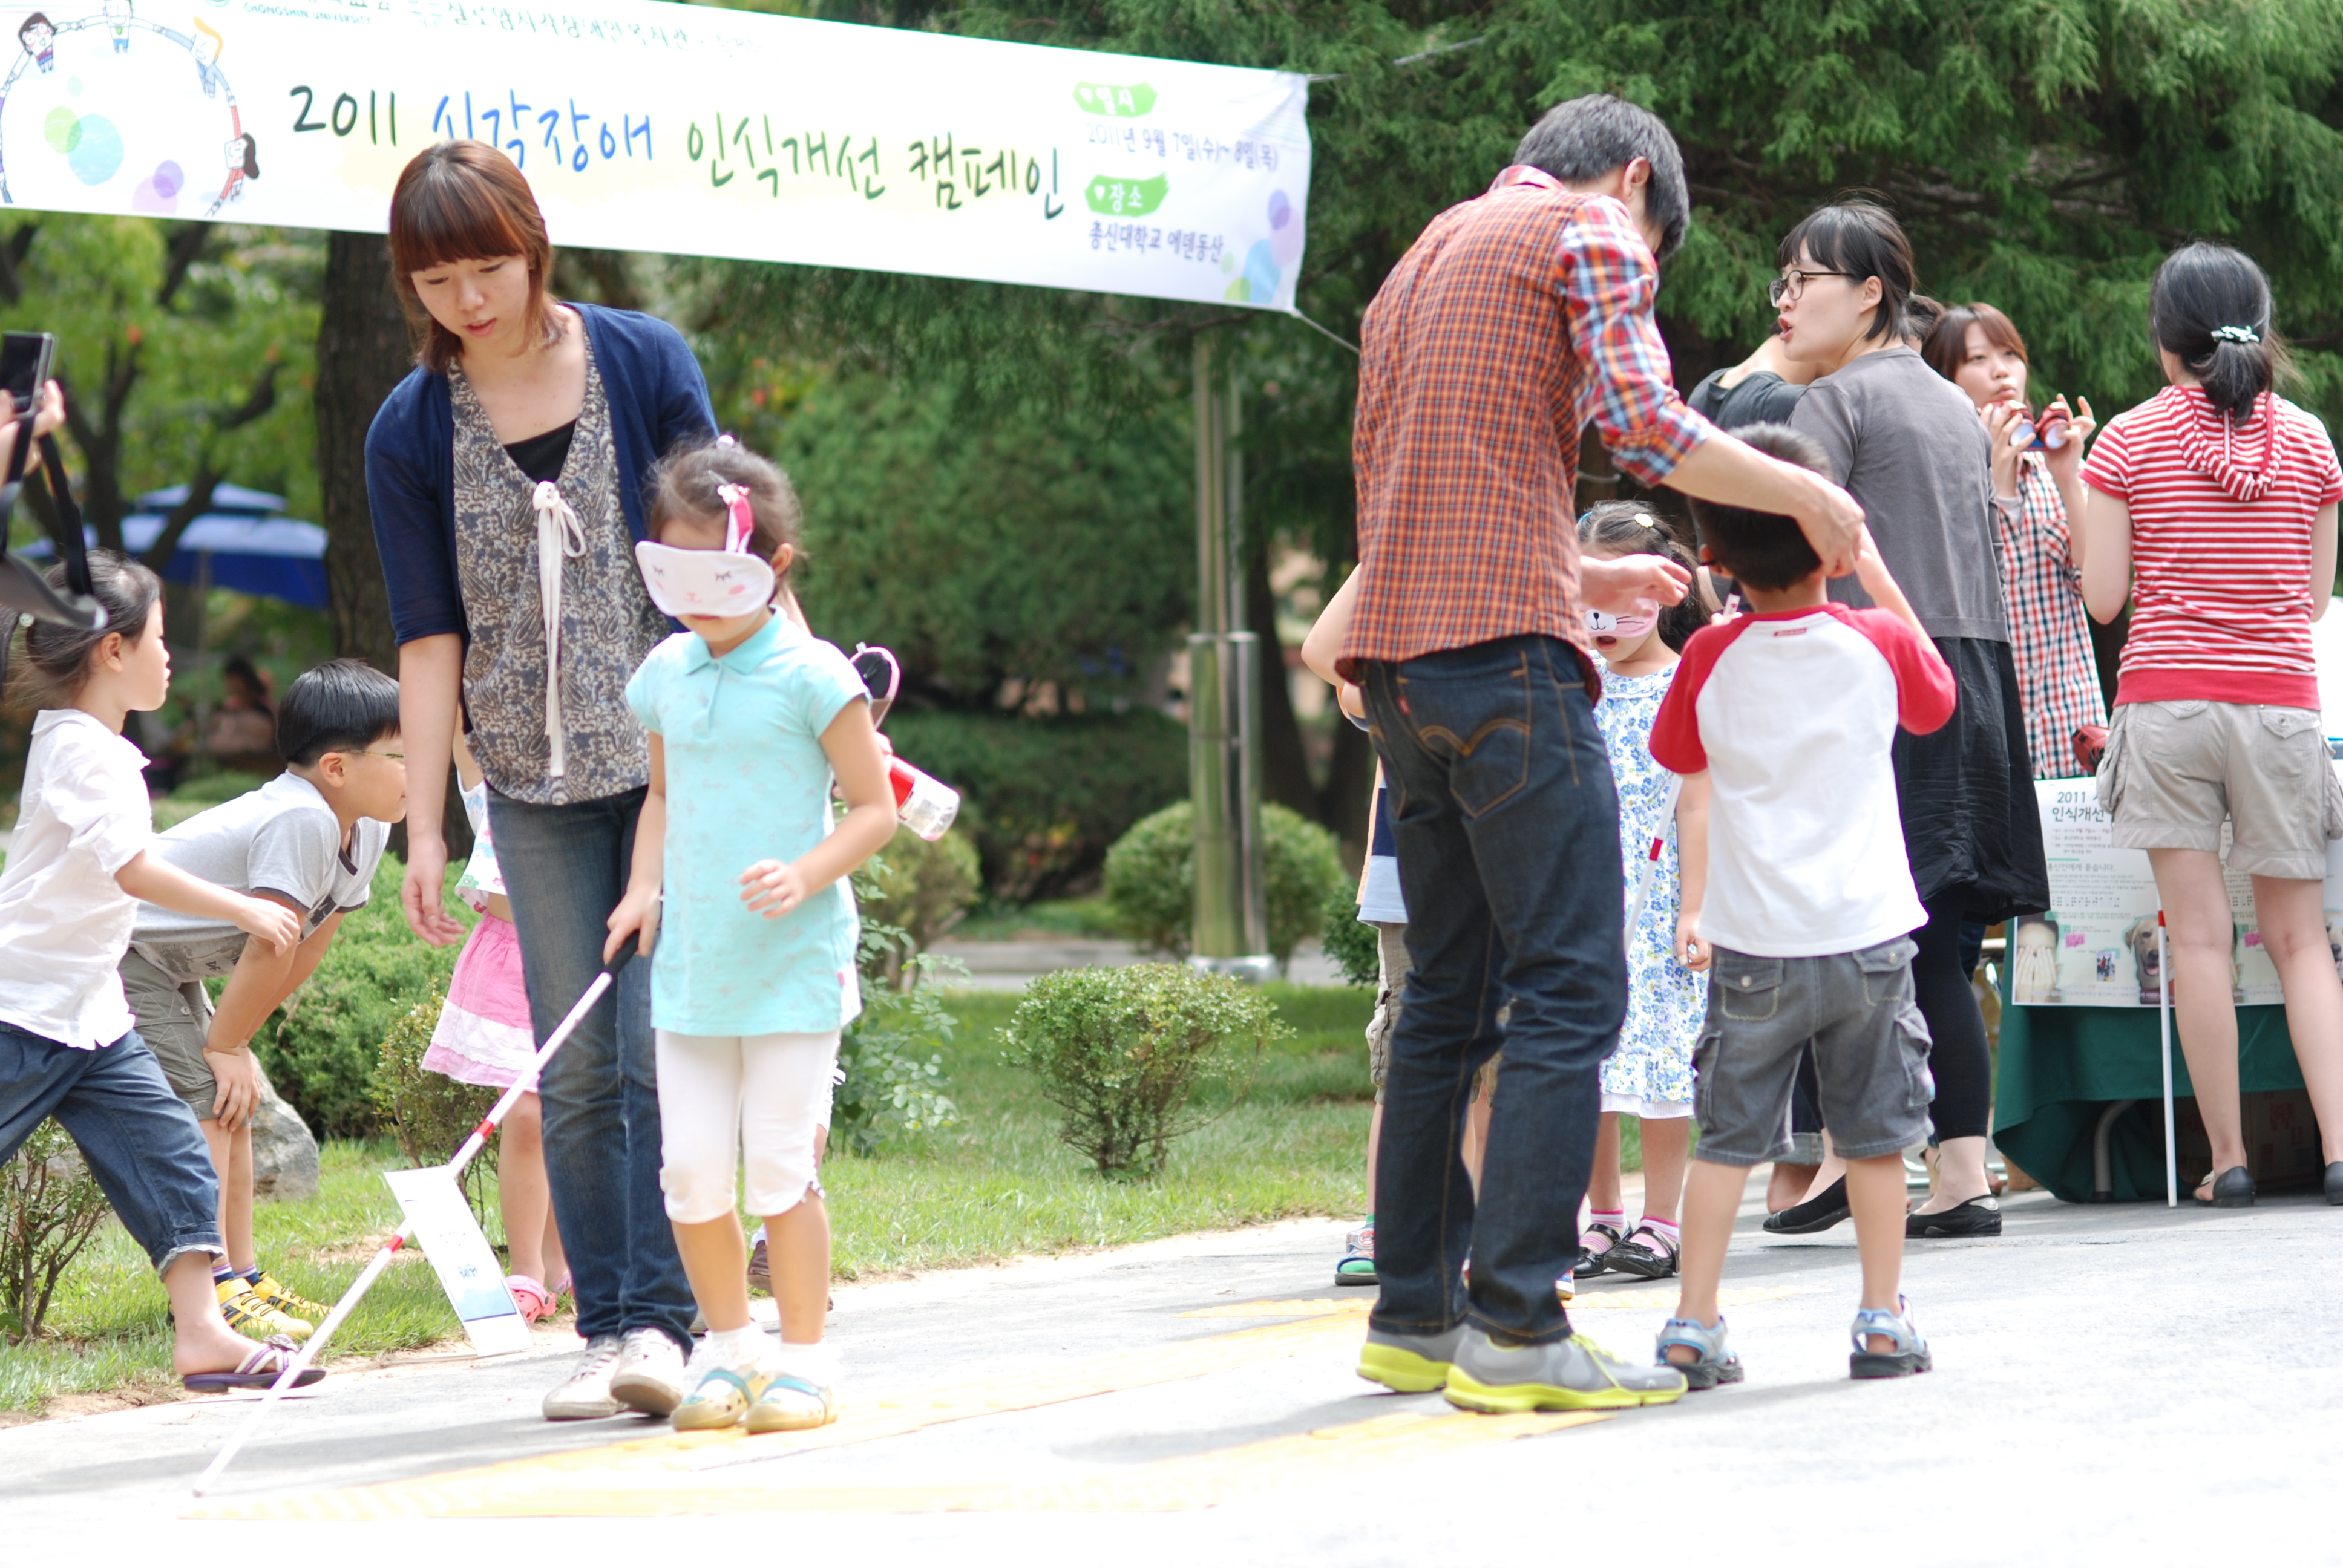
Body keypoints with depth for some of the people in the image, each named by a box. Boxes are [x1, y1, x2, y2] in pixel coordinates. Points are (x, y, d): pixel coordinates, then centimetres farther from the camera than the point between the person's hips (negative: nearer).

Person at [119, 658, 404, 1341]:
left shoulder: (367, 829, 0)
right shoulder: (299, 820, -30)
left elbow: (308, 947, 4)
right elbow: (269, 951, -27)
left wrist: (233, 1039, 2)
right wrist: (225, 1045, -17)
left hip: (170, 964, 10)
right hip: (115, 951, -10)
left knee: (235, 1104, 12)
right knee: (200, 1101, -16)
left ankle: (244, 1277, 20)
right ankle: (214, 1292, -19)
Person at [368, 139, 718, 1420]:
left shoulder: (644, 363, -3)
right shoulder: (411, 430, 0)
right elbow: (429, 633, 1)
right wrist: (425, 826, -3)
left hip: (673, 759, -2)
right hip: (533, 784, 2)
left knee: (662, 1047, -9)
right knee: (574, 1073, 2)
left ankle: (660, 1322, -10)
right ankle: (604, 1330, 7)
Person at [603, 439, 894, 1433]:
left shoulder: (810, 675, -7)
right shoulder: (665, 674, 9)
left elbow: (874, 807, -5)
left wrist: (805, 875, -20)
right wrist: (644, 886, 6)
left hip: (792, 959, -5)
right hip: (690, 960, 5)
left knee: (778, 1163, -5)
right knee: (690, 1167, 2)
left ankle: (804, 1356, 7)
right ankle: (728, 1344, 18)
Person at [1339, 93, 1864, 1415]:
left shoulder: (1423, 260, 28)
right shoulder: (1589, 232, 2)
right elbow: (1644, 423, -12)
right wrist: (1807, 495, 0)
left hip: (1404, 659, 9)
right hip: (1507, 653, -9)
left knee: (1449, 996, 14)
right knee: (1569, 990, -9)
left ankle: (1415, 1316, 14)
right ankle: (1518, 1329, -15)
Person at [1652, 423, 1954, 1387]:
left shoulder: (1711, 659, -5)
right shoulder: (1878, 643, -4)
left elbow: (1678, 761, 10)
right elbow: (1936, 698, 18)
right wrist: (1879, 577, 19)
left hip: (1753, 946, 0)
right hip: (1869, 936, 0)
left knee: (1729, 1136, 4)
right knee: (1875, 1133, 10)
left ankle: (1694, 1326, 2)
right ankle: (1883, 1323, 10)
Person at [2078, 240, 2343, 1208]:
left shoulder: (2131, 441, -1)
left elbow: (2103, 598, 0)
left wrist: (2071, 492, 13)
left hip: (2167, 695, -2)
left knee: (2199, 937, 0)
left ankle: (2227, 1160, 0)